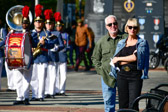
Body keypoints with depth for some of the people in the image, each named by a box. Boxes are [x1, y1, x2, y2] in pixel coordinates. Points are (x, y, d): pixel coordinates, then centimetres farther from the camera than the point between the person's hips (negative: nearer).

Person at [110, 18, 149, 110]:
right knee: (123, 104, 2)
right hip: (122, 75, 3)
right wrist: (130, 59, -9)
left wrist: (119, 59, -2)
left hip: (135, 76, -3)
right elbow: (115, 61, 5)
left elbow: (136, 57, -11)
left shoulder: (142, 43, 4)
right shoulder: (121, 43, 14)